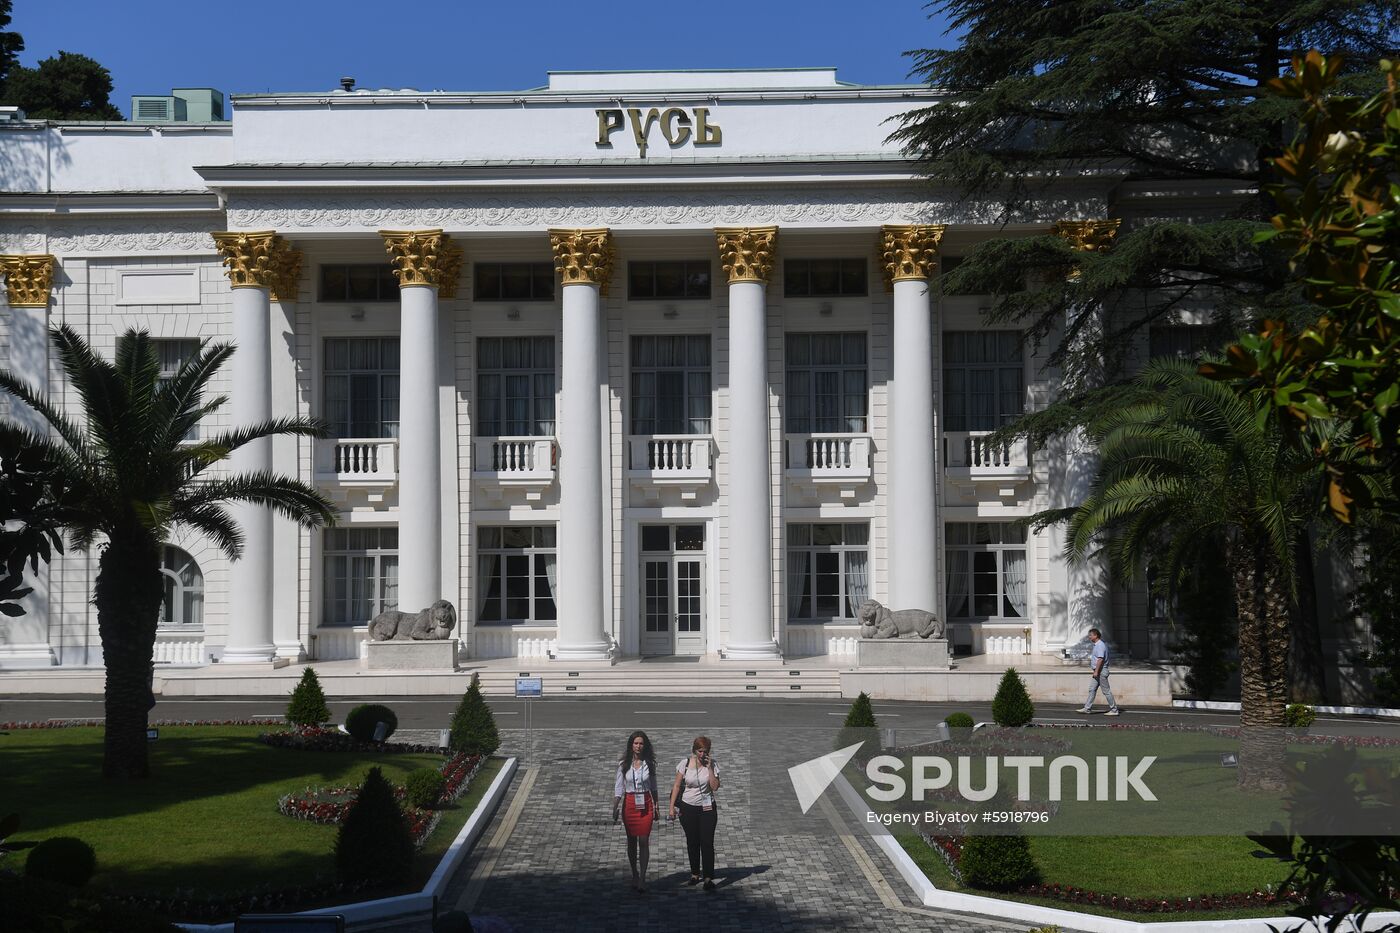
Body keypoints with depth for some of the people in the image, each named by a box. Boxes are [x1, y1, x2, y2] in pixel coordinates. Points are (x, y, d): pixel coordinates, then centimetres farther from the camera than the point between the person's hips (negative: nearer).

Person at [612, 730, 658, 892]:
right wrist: (615, 809, -7)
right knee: (632, 842, 10)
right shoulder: (624, 765, -1)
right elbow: (618, 788, -1)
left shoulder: (649, 764, 1)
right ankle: (634, 876, 21)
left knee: (644, 841, -6)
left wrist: (656, 808, 12)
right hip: (629, 804, 0)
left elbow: (653, 787, 10)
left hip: (645, 805, 0)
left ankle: (642, 878, -5)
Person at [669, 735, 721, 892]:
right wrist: (672, 807, -4)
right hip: (688, 808, 1)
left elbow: (715, 787, -12)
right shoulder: (685, 763, -5)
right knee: (692, 843, 11)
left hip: (707, 809, -1)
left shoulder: (713, 764, -6)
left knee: (707, 843, -7)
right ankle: (695, 874, 25)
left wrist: (709, 768, -18)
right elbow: (677, 785, 0)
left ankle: (708, 878, -6)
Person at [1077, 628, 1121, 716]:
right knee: (1092, 689, 8)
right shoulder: (1097, 645, 15)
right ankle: (1087, 708, 9)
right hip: (1099, 672, 10)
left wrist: (1096, 671, -24)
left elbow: (1100, 659, -24)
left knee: (1106, 691, -4)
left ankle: (1114, 710, 2)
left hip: (1101, 671, -10)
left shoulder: (1100, 645, -17)